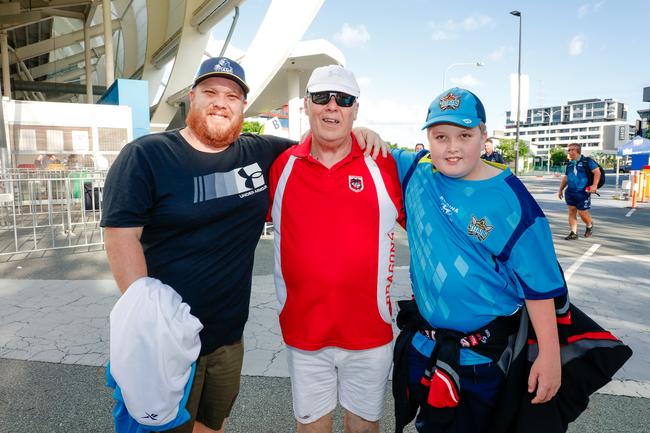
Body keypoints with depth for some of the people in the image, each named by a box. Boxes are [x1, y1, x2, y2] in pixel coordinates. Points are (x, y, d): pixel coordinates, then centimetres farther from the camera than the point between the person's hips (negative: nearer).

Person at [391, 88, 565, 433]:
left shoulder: (510, 199, -16)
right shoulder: (415, 171, -6)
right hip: (422, 344, 4)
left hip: (484, 353, -3)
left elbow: (538, 283, -12)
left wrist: (549, 354, -11)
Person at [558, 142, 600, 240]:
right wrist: (561, 189, 21)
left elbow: (597, 172, -10)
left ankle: (590, 225, 29)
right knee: (571, 212, 3)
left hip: (583, 193, -6)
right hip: (570, 192, 6)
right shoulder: (570, 163, 13)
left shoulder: (587, 161, -5)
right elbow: (565, 177, 22)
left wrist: (594, 185, -20)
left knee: (582, 213, -1)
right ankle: (573, 233, 8)